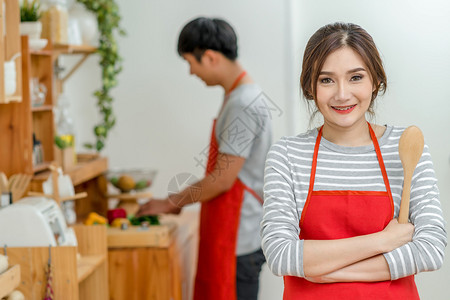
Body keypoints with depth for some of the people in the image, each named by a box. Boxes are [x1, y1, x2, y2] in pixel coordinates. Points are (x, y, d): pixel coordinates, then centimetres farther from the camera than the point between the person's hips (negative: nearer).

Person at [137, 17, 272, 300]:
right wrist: (181, 201, 14)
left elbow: (223, 179, -19)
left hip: (239, 238, -10)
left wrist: (172, 203, -8)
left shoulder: (243, 104, -20)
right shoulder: (241, 95, 12)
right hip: (232, 233, 10)